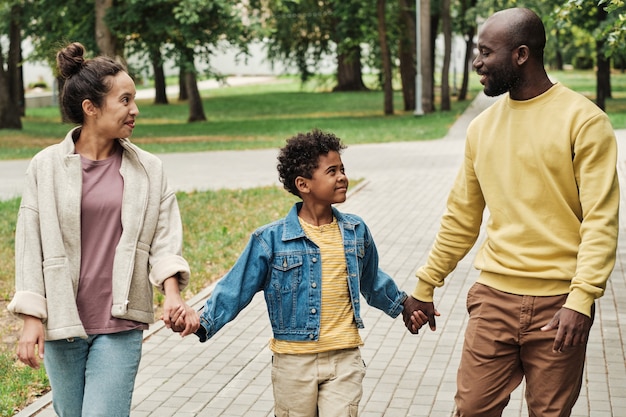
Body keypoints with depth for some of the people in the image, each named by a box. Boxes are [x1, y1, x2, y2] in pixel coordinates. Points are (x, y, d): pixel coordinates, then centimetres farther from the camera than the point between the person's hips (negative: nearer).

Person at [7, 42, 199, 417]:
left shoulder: (148, 170, 2)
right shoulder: (47, 166, -1)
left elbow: (165, 241, 1)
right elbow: (30, 246, 0)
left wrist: (173, 294, -16)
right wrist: (32, 319, -4)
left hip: (121, 326, 0)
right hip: (62, 323, 1)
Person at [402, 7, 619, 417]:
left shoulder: (583, 120, -8)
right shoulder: (482, 127, 8)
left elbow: (601, 219, -12)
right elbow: (461, 217, 15)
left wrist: (582, 298, -22)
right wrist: (425, 286, 17)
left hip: (558, 304, -4)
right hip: (493, 298, 4)